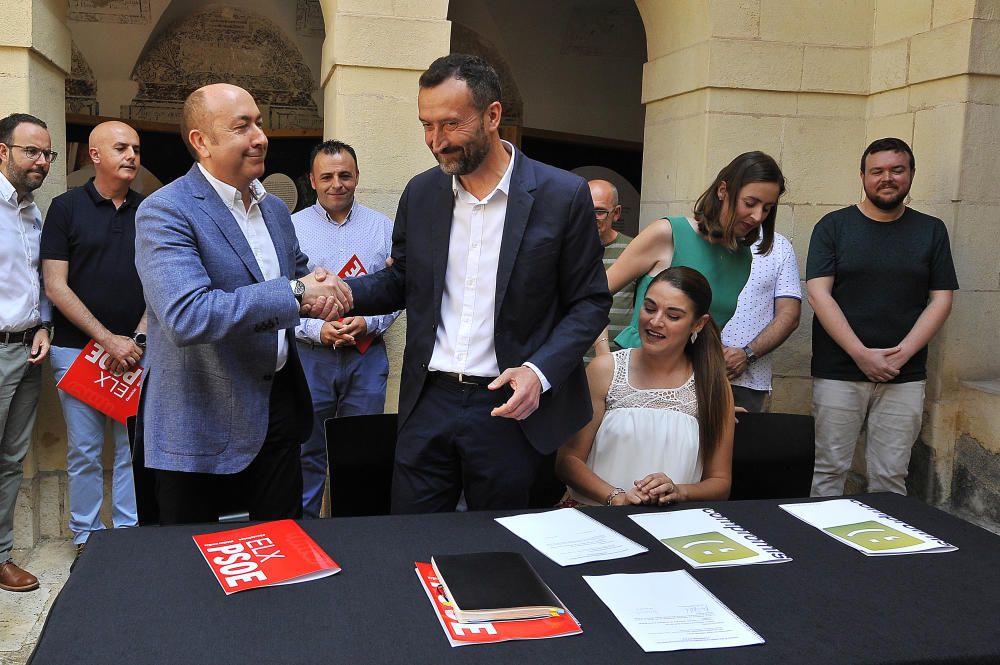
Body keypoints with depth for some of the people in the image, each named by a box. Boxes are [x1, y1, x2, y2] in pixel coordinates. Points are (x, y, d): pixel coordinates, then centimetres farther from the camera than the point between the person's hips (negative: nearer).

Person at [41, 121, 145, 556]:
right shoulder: (66, 207, 0)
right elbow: (55, 286, -4)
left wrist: (139, 339, -5)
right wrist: (107, 339, -10)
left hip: (136, 351, 2)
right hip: (77, 349, -2)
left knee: (134, 449, 5)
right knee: (84, 453, 4)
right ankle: (86, 539, 17)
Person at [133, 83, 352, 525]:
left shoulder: (275, 209, 9)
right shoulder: (165, 212, -16)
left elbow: (298, 274, 23)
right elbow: (187, 316, -29)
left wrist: (319, 290, -2)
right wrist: (295, 293, -26)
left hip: (279, 406, 7)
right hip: (200, 424, -6)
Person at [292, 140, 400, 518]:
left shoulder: (382, 228, 7)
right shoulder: (292, 227, 1)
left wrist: (369, 323, -11)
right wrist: (317, 330, -14)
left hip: (367, 355, 2)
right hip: (309, 355, -1)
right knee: (307, 453, 6)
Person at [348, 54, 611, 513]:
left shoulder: (563, 196, -8)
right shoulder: (420, 194, 4)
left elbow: (590, 302, -3)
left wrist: (541, 371, -18)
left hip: (512, 409, -3)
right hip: (429, 402, 3)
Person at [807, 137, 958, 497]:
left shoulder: (931, 230, 10)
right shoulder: (834, 225, 3)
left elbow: (941, 299, 6)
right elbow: (818, 293, -5)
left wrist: (903, 353, -8)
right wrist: (861, 354, -12)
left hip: (905, 377, 2)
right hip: (839, 373, -2)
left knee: (890, 477, 4)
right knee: (829, 471, 0)